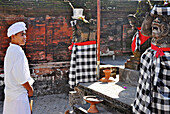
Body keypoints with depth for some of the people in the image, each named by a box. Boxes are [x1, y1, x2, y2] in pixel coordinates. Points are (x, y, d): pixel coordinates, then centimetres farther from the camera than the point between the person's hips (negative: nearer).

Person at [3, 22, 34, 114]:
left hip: (10, 93, 10)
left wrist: (29, 87, 13)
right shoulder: (18, 52, -18)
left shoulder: (10, 50, 12)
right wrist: (30, 89, -6)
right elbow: (21, 77, -21)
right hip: (19, 95, -10)